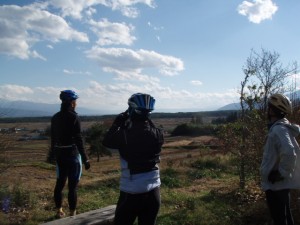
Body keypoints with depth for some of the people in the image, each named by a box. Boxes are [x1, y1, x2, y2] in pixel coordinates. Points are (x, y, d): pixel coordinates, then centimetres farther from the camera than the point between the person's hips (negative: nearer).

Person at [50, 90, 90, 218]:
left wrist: (53, 153, 25)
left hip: (59, 154, 7)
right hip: (72, 154, -7)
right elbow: (78, 140, -18)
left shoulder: (55, 117, 6)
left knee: (60, 183, 17)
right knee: (73, 185, 0)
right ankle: (72, 214, 7)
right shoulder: (73, 117, -15)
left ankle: (59, 211, 29)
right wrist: (85, 159, -15)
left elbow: (53, 137, 13)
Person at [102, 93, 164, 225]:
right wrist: (146, 119, 13)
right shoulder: (157, 135, -8)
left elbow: (106, 141, 1)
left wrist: (118, 122, 9)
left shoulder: (125, 135, -17)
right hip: (153, 192, 4)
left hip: (131, 193, -4)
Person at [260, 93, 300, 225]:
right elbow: (289, 152, 20)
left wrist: (281, 173, -25)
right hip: (279, 183, 10)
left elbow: (289, 153, -36)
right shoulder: (281, 127, 10)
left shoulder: (278, 129, -22)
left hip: (275, 184, -10)